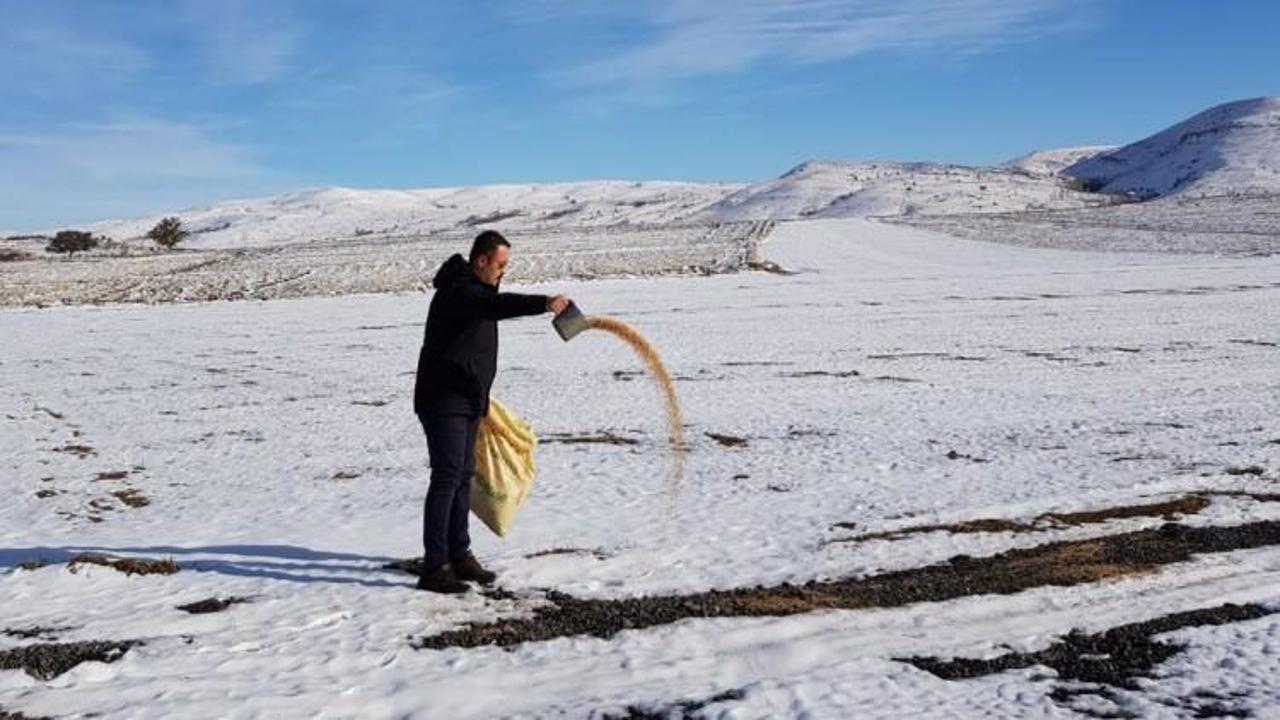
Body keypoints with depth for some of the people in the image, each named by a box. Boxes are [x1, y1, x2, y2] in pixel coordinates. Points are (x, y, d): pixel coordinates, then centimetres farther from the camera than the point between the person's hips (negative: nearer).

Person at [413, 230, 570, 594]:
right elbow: (498, 305, -39)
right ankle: (434, 568, -7)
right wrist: (544, 303, -51)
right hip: (444, 401, -10)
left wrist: (478, 397, 32)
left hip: (466, 401, 10)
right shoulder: (459, 291, -18)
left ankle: (459, 555, 23)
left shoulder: (476, 289, 17)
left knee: (463, 477, 13)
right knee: (447, 478, -10)